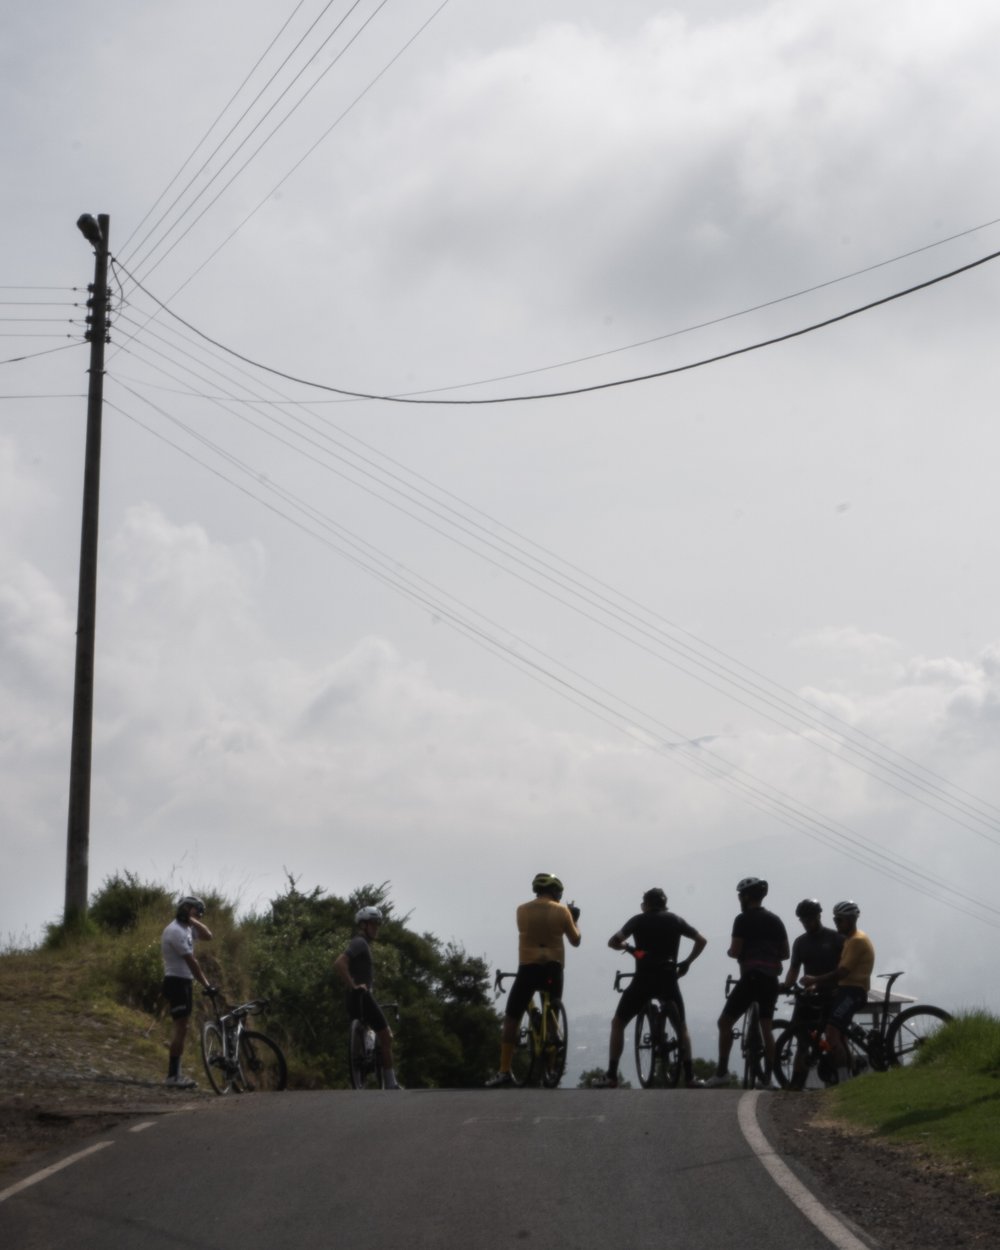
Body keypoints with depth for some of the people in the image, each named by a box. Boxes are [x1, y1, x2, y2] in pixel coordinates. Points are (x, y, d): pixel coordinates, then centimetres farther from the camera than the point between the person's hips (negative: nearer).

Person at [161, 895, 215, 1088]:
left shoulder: (187, 928, 14)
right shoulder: (176, 931, -17)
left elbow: (208, 936, 5)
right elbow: (191, 961, -19)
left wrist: (193, 921, -3)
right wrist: (206, 984, -18)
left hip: (185, 982, 10)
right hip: (176, 982, -10)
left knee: (181, 1029, 12)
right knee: (181, 1029, -12)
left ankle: (175, 1074, 15)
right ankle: (172, 1076, -11)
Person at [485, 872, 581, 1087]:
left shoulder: (522, 910, 1)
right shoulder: (562, 911, 0)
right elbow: (575, 940, 8)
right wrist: (574, 920, 25)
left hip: (528, 968, -1)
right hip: (553, 969, 1)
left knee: (511, 1019, 4)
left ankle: (504, 1071, -4)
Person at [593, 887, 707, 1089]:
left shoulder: (638, 920, 6)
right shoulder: (675, 920, 13)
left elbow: (613, 941, -5)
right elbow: (702, 940, 12)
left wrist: (625, 947, 15)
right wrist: (687, 962, 20)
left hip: (644, 979, -2)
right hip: (668, 979, 2)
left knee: (617, 1023, 10)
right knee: (681, 1027, 19)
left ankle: (611, 1076, 1)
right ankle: (689, 1076, 9)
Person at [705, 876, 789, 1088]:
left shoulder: (744, 919, -5)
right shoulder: (775, 920, 14)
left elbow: (735, 951, -10)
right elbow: (785, 953, 15)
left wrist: (729, 952, 11)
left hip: (751, 977, -6)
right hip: (771, 980, 6)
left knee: (725, 1022, 1)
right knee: (767, 1028, 8)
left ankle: (722, 1072, -6)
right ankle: (768, 1077, 3)